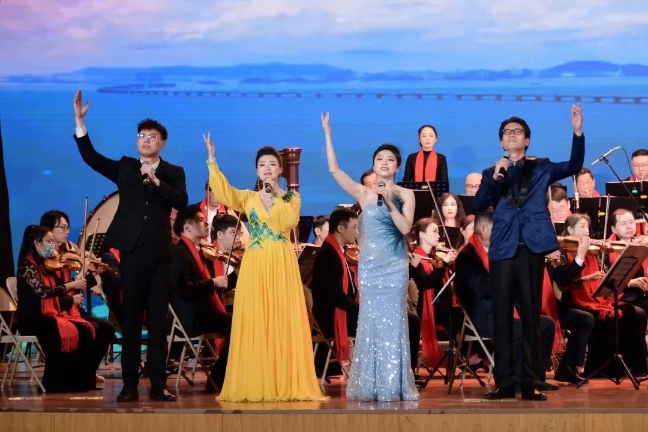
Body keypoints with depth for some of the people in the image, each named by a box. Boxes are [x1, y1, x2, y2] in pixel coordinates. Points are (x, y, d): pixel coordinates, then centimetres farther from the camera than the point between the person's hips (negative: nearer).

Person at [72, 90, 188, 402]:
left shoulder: (173, 173, 7)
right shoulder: (125, 168, 11)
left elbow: (181, 202, -9)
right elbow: (91, 157, -1)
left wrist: (156, 180, -18)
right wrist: (80, 122, -10)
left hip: (160, 253, -1)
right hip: (132, 252, 1)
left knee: (158, 320, 2)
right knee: (131, 320, 3)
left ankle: (158, 384, 4)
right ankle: (130, 385, 5)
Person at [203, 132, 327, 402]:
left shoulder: (291, 197, 9)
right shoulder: (248, 197, 11)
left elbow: (288, 221, -11)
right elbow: (223, 192, -7)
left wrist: (275, 195, -10)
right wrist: (212, 160, -15)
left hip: (282, 265, -1)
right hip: (254, 266, 1)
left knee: (283, 322, -3)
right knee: (253, 323, -2)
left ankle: (286, 385, -1)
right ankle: (254, 386, 0)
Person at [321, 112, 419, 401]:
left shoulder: (405, 195, 2)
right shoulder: (363, 194, 5)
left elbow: (405, 228, -10)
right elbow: (334, 170, -2)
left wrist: (389, 203, -18)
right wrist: (328, 135, -4)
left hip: (394, 266, -1)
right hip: (369, 265, 1)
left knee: (392, 320, -2)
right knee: (370, 320, 2)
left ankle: (393, 386, 0)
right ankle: (370, 386, 5)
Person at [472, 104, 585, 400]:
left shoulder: (541, 168, 13)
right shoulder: (492, 173, 14)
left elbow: (574, 166, -2)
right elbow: (478, 205, 0)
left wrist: (578, 131, -15)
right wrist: (494, 177, -15)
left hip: (531, 248, -1)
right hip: (502, 249, 1)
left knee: (531, 317, 1)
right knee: (502, 318, -1)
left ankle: (530, 384, 2)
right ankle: (504, 383, 2)